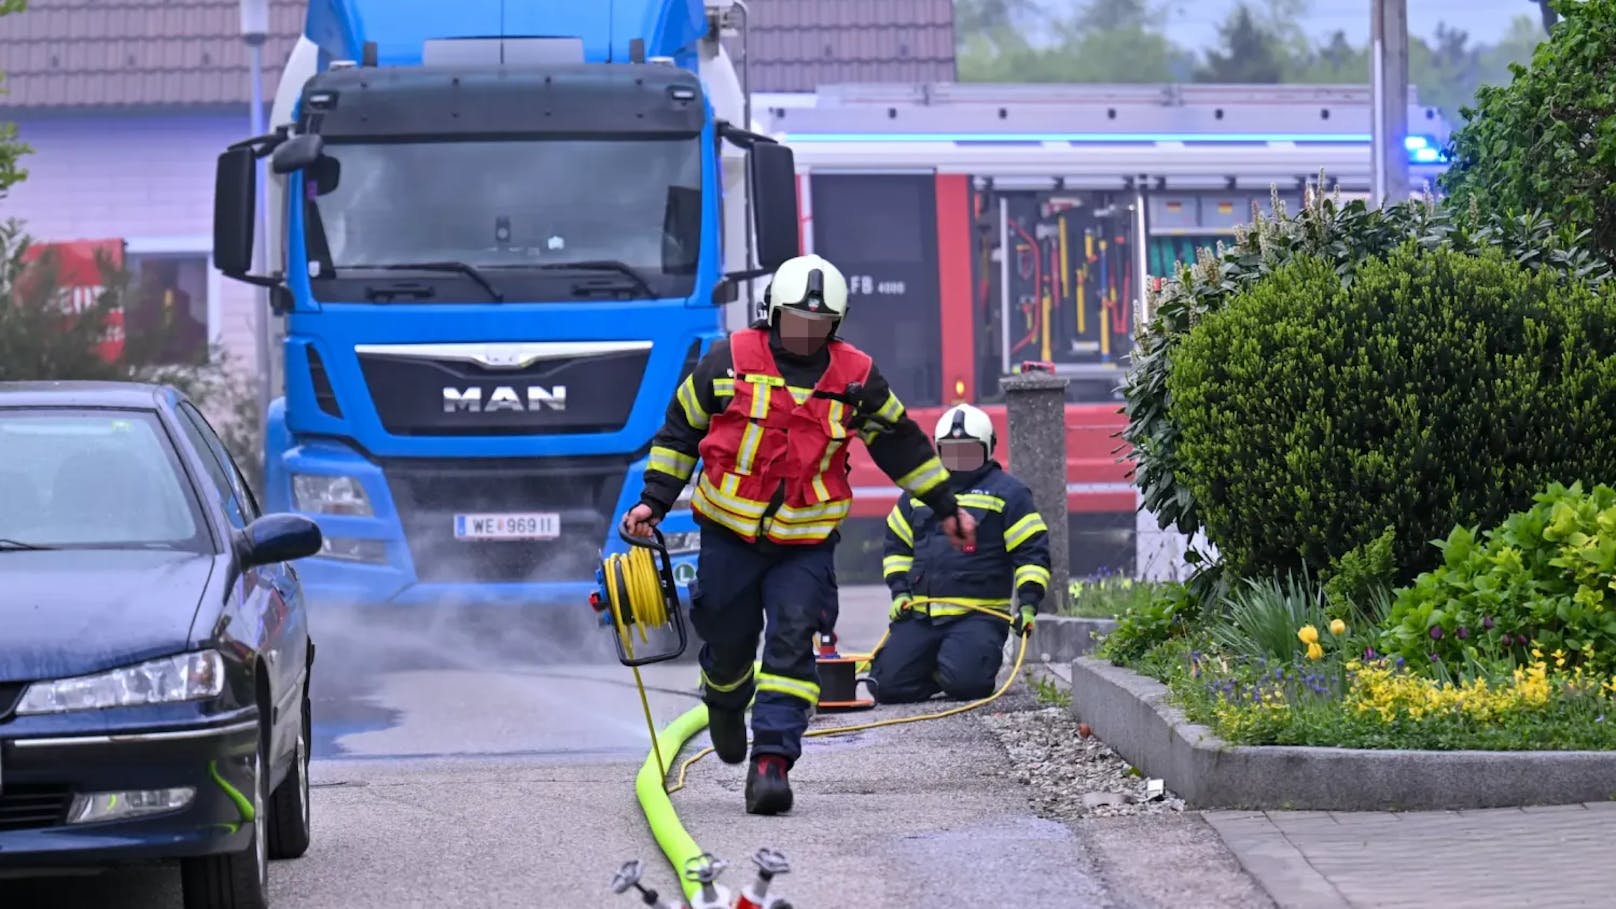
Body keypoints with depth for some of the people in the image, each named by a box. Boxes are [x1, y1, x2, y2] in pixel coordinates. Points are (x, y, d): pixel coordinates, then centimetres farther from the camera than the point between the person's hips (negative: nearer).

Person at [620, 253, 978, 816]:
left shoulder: (855, 378, 0)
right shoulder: (729, 362, -4)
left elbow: (900, 441, 14)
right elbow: (680, 429, 8)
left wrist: (945, 507, 19)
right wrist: (655, 499, 2)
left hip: (806, 542, 0)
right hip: (730, 533, 0)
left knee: (792, 643, -14)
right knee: (728, 641, 11)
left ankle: (772, 759, -17)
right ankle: (725, 707, 46)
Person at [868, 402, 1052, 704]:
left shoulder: (1007, 493, 4)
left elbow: (1032, 551, 0)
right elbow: (896, 543, 25)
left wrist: (1028, 603, -12)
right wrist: (900, 591, 10)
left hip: (978, 618, -4)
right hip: (919, 616, 4)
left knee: (962, 682, -27)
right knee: (889, 685, -11)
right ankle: (936, 667, 17)